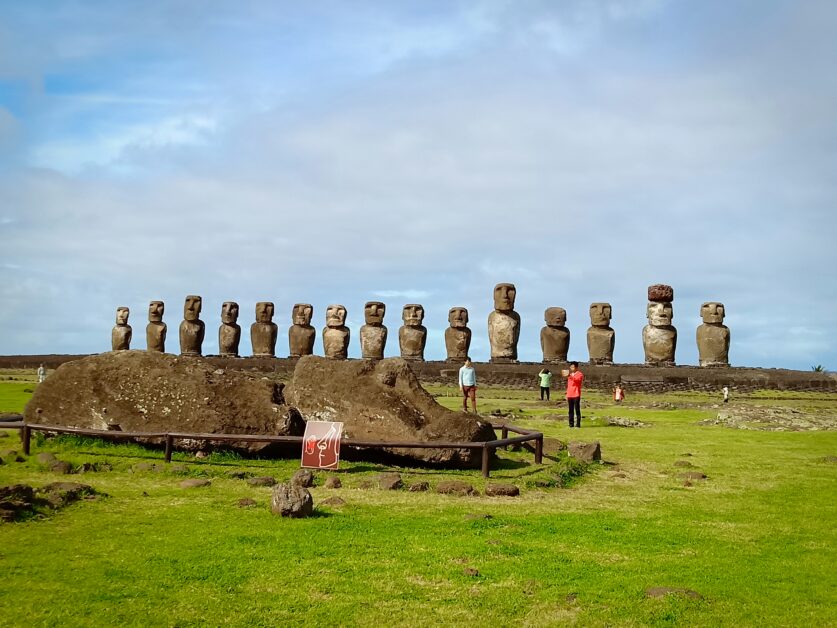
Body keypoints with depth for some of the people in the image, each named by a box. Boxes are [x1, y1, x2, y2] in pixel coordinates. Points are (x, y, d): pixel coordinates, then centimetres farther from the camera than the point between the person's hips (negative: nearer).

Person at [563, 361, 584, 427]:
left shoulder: (580, 374, -3)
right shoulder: (570, 374, 18)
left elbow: (577, 380, -24)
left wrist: (569, 376, -37)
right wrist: (567, 394, 17)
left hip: (576, 395, -6)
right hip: (569, 395, 6)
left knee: (577, 410, -5)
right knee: (570, 410, 5)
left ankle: (578, 424, -3)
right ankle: (571, 424, 7)